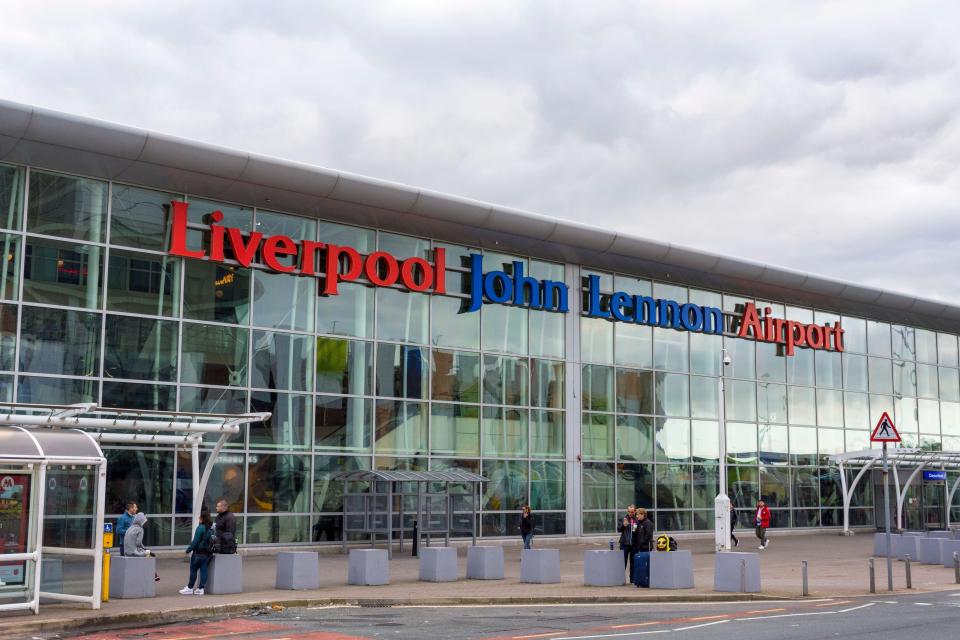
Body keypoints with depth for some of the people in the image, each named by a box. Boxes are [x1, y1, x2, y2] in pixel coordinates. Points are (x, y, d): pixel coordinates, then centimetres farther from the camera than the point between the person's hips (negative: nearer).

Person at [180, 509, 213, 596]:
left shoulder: (200, 528, -18)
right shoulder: (212, 528, 3)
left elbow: (195, 541, -16)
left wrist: (189, 549, -7)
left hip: (199, 552, -6)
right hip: (208, 553, 6)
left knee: (193, 570, 5)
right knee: (204, 570, 7)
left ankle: (189, 588, 11)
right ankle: (201, 588, 9)